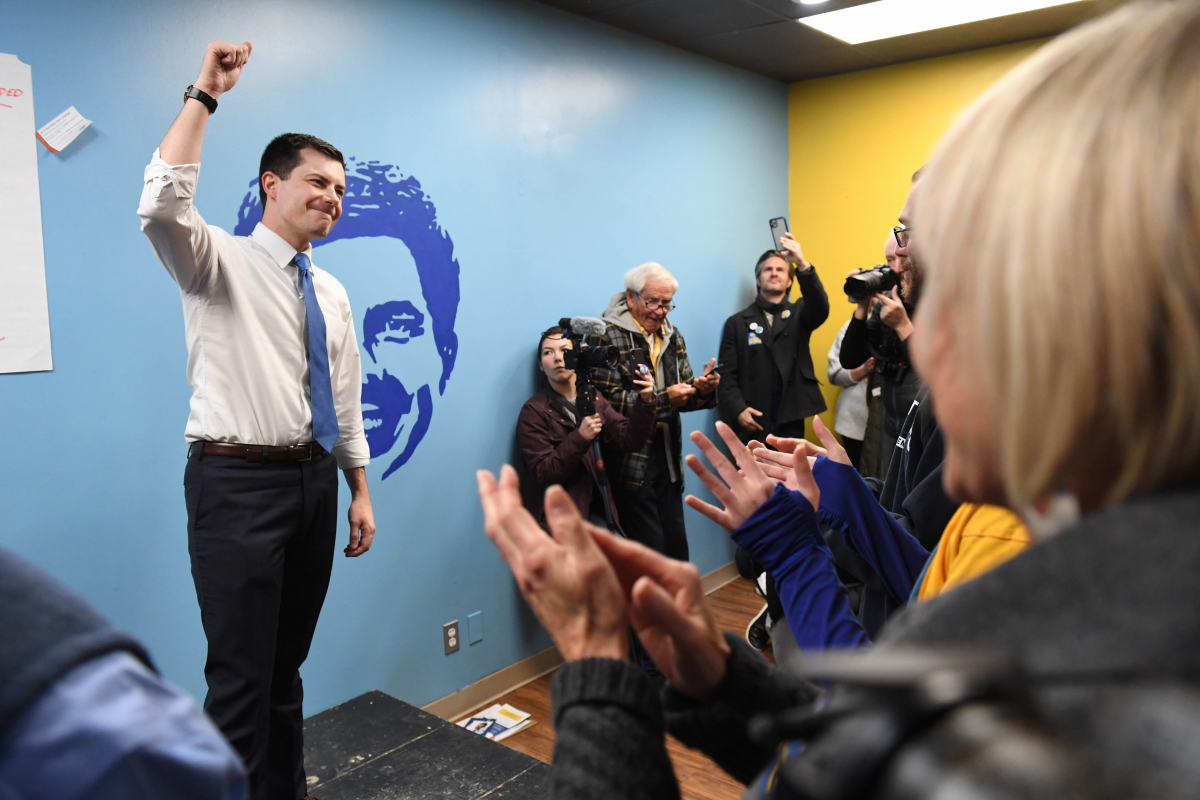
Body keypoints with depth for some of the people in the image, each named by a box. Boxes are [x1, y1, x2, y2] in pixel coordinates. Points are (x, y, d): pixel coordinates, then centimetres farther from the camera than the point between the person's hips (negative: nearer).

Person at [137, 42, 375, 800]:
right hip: (238, 482, -6)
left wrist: (360, 490, 14)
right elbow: (163, 206, -26)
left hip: (315, 481, 6)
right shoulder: (221, 263, -3)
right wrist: (204, 93, -21)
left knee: (289, 664, 17)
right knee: (241, 675, -4)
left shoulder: (332, 293, 13)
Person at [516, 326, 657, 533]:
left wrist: (645, 403, -20)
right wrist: (580, 438, -27)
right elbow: (543, 474, -15)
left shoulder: (594, 400, 8)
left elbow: (628, 440, -4)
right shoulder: (534, 410, -8)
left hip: (595, 510, 5)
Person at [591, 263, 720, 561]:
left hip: (667, 456, 7)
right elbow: (606, 400, -18)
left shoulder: (672, 336, 14)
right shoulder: (609, 336, -9)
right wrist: (663, 399, -21)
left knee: (677, 545, 11)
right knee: (649, 548, -3)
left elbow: (684, 393, 14)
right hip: (631, 461, -7)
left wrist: (702, 390, -8)